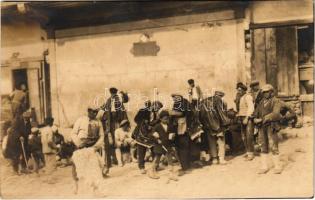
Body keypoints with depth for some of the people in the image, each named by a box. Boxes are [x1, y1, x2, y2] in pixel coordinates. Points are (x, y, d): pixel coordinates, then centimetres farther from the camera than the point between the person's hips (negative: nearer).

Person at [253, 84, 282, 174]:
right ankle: (264, 167, 14)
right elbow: (256, 113, 18)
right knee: (264, 147, 8)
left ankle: (278, 167, 5)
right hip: (262, 127, 6)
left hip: (271, 126, -6)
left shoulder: (275, 101, -3)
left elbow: (276, 113, -17)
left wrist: (265, 118, -24)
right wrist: (255, 119, -3)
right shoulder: (261, 102, 17)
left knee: (273, 147, -6)